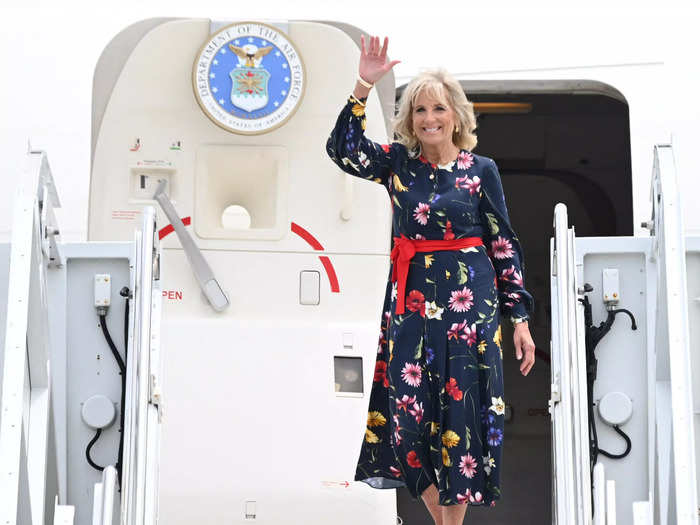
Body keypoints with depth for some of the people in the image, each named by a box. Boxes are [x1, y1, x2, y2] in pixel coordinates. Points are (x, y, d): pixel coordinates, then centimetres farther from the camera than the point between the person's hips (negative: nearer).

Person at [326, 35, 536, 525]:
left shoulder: (481, 170, 2)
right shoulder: (398, 162, 7)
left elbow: (505, 245, 2)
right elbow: (344, 149, -8)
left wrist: (520, 318, -1)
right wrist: (364, 85, -16)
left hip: (469, 302, -2)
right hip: (410, 301, 2)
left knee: (461, 412, -1)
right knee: (407, 411, 1)